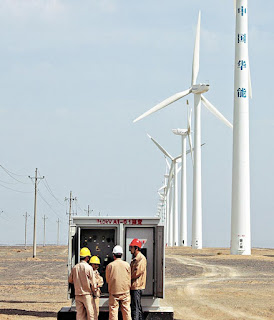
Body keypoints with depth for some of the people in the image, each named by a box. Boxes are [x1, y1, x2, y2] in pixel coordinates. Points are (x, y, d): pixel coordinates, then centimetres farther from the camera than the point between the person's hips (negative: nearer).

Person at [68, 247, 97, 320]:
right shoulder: (88, 267, -12)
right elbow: (93, 282, -8)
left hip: (77, 294, 5)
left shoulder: (74, 267, 2)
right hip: (87, 294, -5)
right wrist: (95, 292, 6)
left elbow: (70, 280, 12)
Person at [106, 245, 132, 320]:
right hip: (125, 291, 1)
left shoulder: (110, 265, -5)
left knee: (113, 309, 2)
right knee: (126, 310, 7)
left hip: (114, 291, -1)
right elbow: (129, 279, 6)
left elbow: (107, 280, 6)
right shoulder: (127, 265, -2)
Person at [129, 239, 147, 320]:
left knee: (135, 307, -11)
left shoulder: (141, 258, -13)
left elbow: (138, 272, -20)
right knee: (138, 307, 15)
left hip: (137, 286, -10)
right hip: (133, 286, 10)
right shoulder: (134, 258, 17)